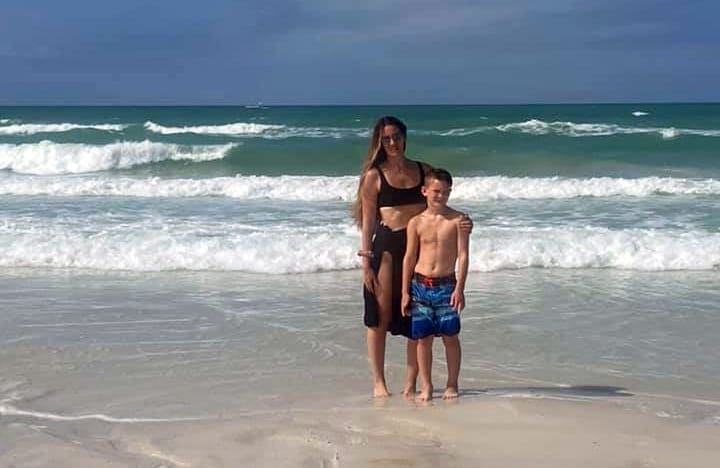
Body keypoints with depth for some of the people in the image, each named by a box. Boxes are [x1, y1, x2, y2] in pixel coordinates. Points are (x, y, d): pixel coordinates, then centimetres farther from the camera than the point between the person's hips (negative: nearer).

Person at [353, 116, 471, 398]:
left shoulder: (423, 170, 10)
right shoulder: (374, 175, 1)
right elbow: (368, 221, 0)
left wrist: (461, 223, -6)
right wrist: (366, 261, -6)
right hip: (386, 246, -3)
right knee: (380, 316, 1)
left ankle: (411, 383, 13)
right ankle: (378, 382, 13)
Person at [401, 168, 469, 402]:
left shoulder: (458, 219, -2)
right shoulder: (416, 222, 3)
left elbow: (463, 255, -4)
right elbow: (409, 258, 6)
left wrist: (459, 288, -11)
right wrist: (405, 292, 4)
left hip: (446, 284, -1)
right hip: (420, 285, 1)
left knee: (451, 336, 2)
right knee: (423, 338, 5)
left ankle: (452, 385, 14)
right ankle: (426, 387, 13)